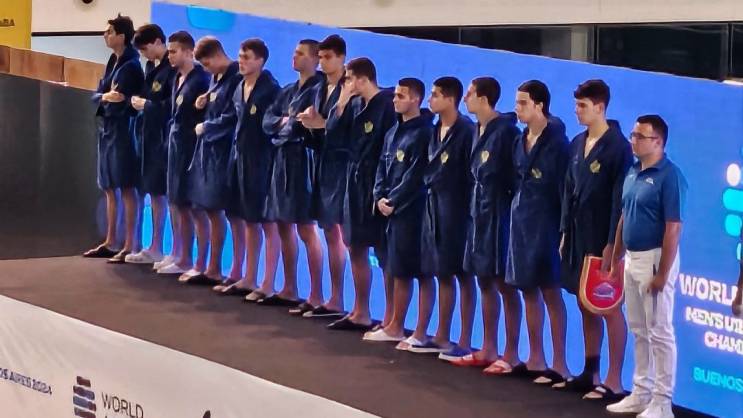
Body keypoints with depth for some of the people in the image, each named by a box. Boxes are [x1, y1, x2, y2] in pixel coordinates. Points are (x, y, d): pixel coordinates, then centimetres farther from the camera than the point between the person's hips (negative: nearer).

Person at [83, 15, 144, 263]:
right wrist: (105, 97, -10)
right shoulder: (112, 63, 12)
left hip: (123, 129, -9)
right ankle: (109, 242, 20)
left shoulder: (131, 66, -13)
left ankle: (130, 246, -2)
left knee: (126, 188, -5)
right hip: (107, 128, 9)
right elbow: (96, 95, 9)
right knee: (109, 188, 13)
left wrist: (111, 98, -7)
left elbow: (130, 101, -16)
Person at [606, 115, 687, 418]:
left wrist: (662, 274, -20)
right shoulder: (633, 173, 10)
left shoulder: (669, 176, -15)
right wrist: (615, 261, 16)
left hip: (654, 259, -8)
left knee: (660, 332, -2)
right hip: (632, 259, 8)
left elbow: (673, 229, -18)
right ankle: (641, 393, 24)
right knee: (639, 331, 15)